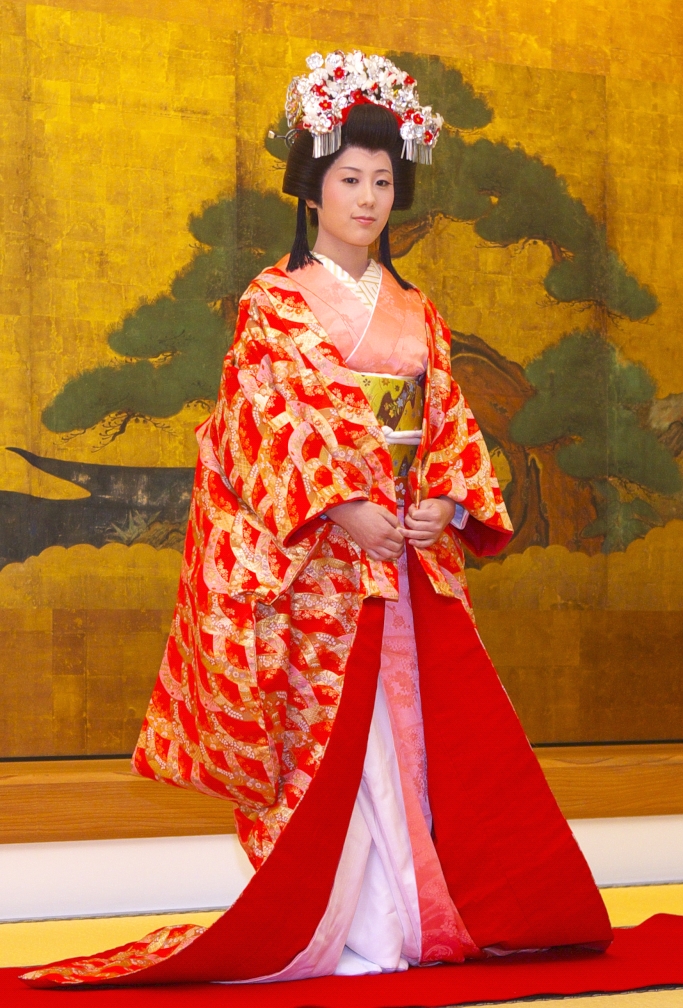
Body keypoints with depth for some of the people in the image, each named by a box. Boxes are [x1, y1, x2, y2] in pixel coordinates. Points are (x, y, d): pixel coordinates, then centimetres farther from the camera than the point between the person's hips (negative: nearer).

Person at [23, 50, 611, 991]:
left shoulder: (416, 311, 15)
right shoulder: (275, 302, 0)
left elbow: (450, 420, 12)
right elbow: (267, 423, -10)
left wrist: (448, 501, -8)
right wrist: (344, 509, -20)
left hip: (414, 555, 5)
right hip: (319, 557, -5)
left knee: (436, 726, 4)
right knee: (329, 738, -4)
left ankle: (422, 914, 15)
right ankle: (343, 932, 5)